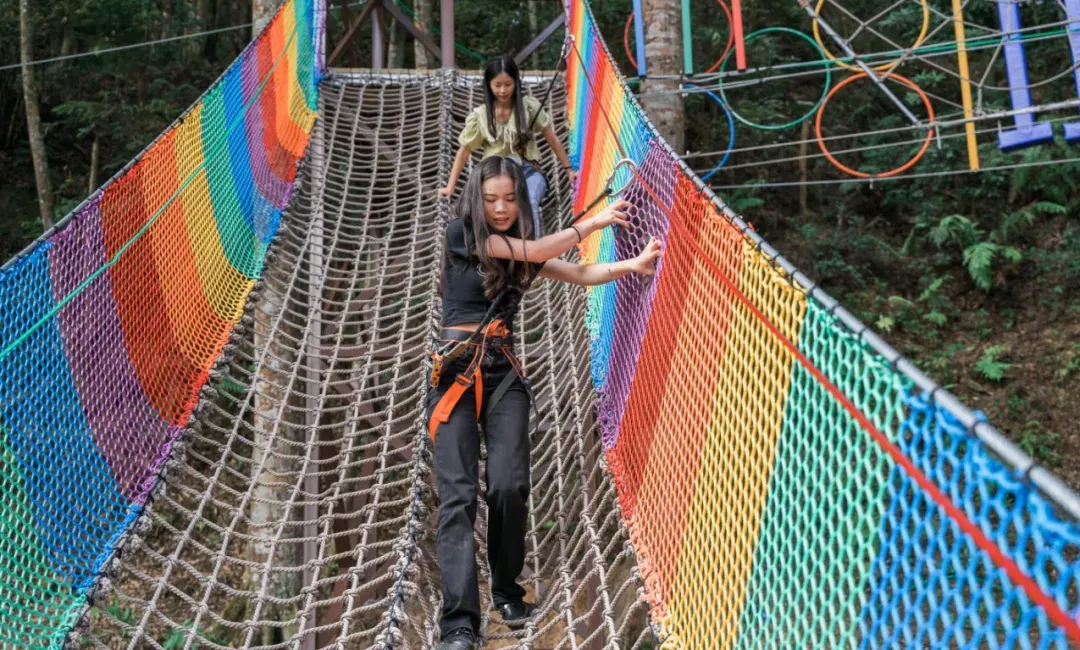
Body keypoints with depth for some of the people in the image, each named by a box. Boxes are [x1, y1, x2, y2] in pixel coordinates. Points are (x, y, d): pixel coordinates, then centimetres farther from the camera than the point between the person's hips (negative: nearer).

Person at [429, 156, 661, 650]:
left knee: (510, 485, -10)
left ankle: (507, 592, 12)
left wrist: (633, 265, -12)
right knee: (458, 493, -11)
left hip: (504, 373, 4)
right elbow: (536, 251, -6)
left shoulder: (524, 251, 14)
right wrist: (595, 221, 0)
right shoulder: (460, 235, -2)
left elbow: (579, 273, 4)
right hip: (456, 372, -4)